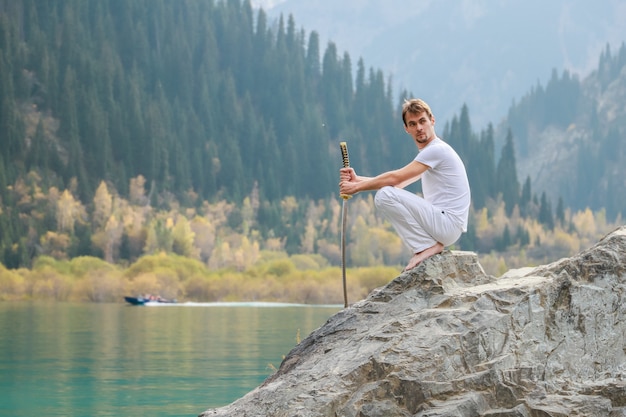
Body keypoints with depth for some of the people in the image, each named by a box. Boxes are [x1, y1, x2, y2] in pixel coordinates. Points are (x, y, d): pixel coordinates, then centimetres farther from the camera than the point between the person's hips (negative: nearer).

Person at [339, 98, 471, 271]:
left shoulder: (437, 150, -12)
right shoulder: (428, 154, 20)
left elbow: (395, 178, -15)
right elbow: (398, 183, 20)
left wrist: (356, 187, -6)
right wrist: (357, 179, 10)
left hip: (448, 223, -10)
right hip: (444, 225, 10)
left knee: (384, 195, -19)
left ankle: (428, 245, -12)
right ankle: (432, 243, 9)